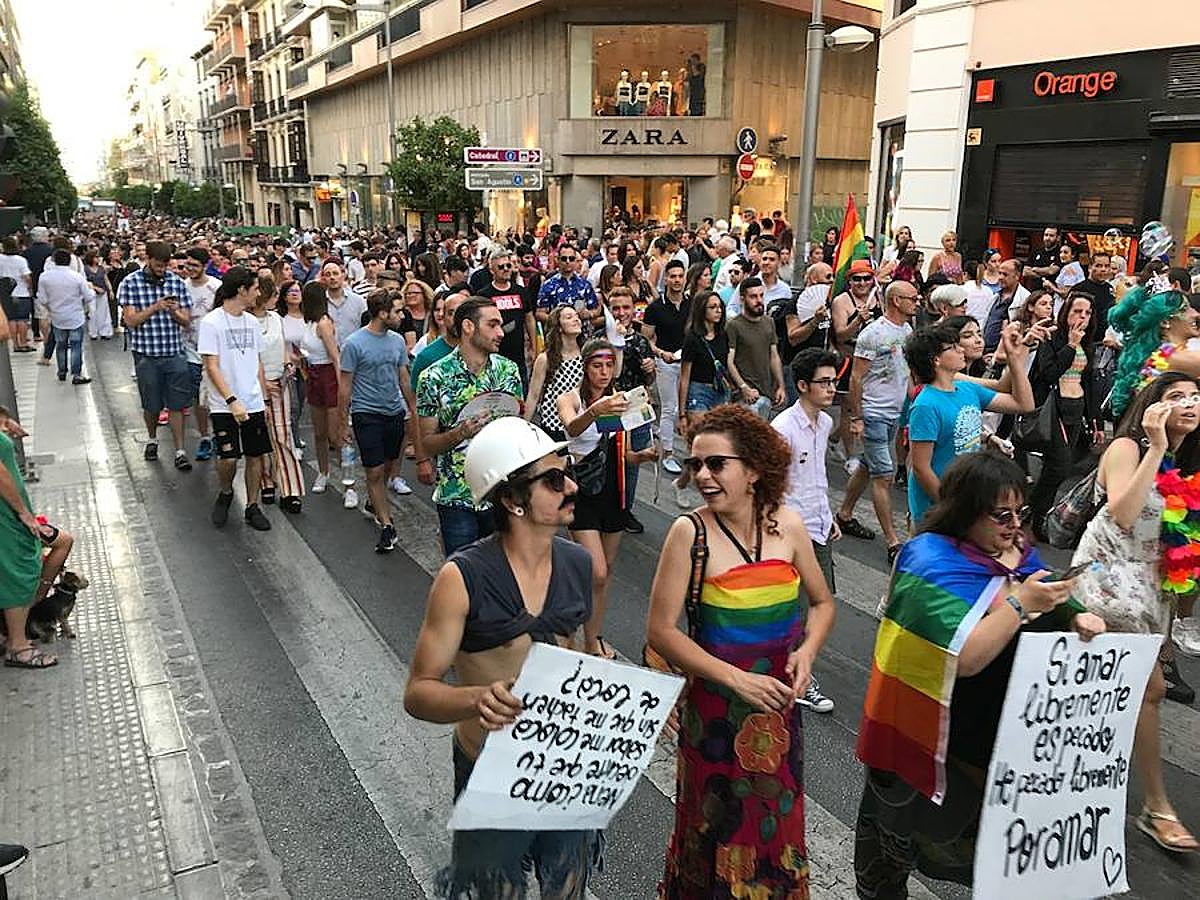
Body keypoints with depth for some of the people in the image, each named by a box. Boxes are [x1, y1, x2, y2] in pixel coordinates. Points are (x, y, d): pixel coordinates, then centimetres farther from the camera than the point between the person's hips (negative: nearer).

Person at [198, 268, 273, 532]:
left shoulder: (251, 322, 10)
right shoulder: (211, 322, -9)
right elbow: (211, 367, -13)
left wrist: (264, 399, 14)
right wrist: (232, 401, -21)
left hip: (254, 404, 6)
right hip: (225, 406, -6)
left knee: (256, 455, 7)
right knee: (227, 459, -7)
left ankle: (252, 507, 20)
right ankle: (225, 494, 23)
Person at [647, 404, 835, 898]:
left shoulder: (787, 525, -8)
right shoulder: (689, 532, -17)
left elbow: (822, 602, 7)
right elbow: (661, 631, -16)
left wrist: (805, 652, -11)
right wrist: (736, 679, -20)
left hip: (779, 704, 3)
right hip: (716, 707, -3)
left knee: (777, 819, 21)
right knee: (720, 825, 14)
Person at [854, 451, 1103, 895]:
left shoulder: (1018, 552, 1)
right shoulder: (934, 563, -22)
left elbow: (1052, 616, 13)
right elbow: (965, 658, -30)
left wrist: (1079, 621, -8)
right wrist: (1020, 603, -31)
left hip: (1002, 731, 7)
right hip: (940, 740, -7)